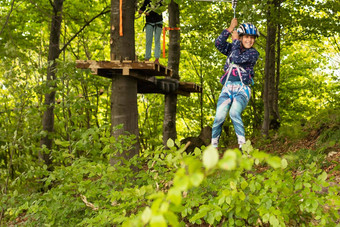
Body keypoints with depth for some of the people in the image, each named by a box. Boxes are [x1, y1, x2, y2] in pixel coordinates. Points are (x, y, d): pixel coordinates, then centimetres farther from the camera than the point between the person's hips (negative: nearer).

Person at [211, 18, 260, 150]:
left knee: (234, 113, -31)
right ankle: (213, 146, 1)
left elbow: (237, 58, -13)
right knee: (219, 117, -15)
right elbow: (218, 43, -3)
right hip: (227, 88, 3)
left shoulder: (254, 53, 3)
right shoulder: (232, 48, 15)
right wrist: (231, 28, -5)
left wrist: (235, 40, -1)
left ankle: (242, 145, -28)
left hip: (242, 89, -3)